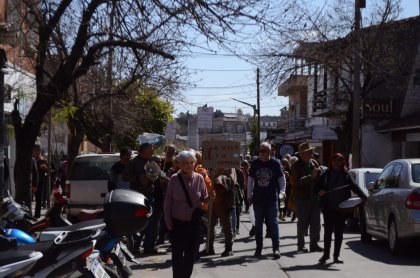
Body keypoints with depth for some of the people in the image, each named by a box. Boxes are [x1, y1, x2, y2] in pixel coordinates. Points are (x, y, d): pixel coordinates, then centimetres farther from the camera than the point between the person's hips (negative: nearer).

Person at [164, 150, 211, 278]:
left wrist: (210, 197, -21)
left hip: (193, 221, 2)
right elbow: (168, 200, -2)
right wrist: (167, 218, -4)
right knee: (177, 253, 4)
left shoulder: (199, 178, -6)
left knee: (191, 253, 10)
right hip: (177, 222, -2)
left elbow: (204, 198, 0)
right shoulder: (174, 179, -9)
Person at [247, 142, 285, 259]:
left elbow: (281, 178, 4)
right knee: (258, 224, 9)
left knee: (273, 223, -2)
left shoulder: (275, 163, -1)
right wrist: (249, 195, 5)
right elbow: (250, 179, 9)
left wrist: (282, 192, -10)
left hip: (272, 199, -2)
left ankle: (276, 248, 2)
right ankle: (258, 248, 17)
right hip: (258, 199, 2)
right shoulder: (255, 163, 4)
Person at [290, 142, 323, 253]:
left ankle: (314, 244, 14)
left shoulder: (314, 163, 10)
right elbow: (296, 181, -20)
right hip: (303, 198, -5)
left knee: (316, 222, 6)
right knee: (303, 223, 3)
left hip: (315, 197, 5)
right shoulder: (296, 166, -8)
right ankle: (301, 245, 14)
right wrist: (310, 177, -22)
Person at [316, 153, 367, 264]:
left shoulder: (346, 175, 6)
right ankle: (326, 254, 10)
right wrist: (319, 191, -14)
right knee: (328, 231, 1)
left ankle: (336, 255, 12)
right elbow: (317, 186, 9)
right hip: (328, 208, -1)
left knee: (339, 232, 5)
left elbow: (354, 187, -1)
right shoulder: (326, 175, 6)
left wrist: (364, 197, -13)